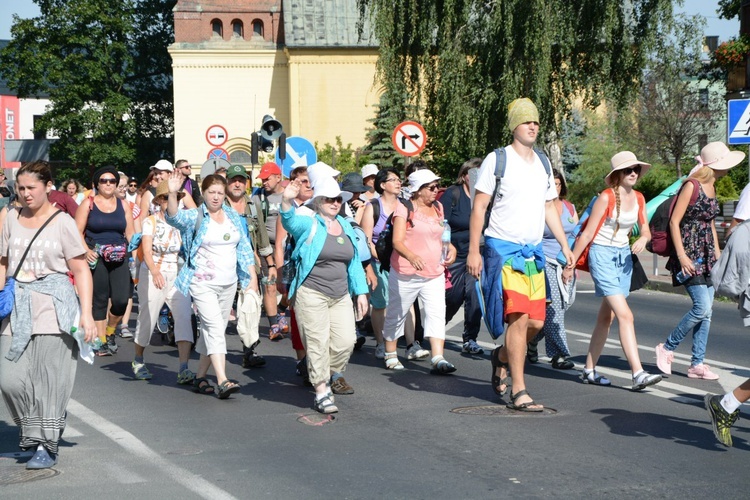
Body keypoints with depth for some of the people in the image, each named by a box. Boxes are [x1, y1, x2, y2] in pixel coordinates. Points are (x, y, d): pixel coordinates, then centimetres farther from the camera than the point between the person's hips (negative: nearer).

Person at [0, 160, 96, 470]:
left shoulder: (62, 223, -2)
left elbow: (81, 270, -3)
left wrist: (86, 313, -11)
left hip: (53, 307, -4)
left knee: (48, 377, -5)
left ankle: (47, 446, 4)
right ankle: (33, 430, 21)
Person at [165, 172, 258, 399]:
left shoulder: (234, 217, 9)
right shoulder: (196, 217, -7)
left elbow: (244, 248, 13)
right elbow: (174, 217, -27)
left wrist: (252, 278, 8)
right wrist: (172, 194, -45)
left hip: (228, 284, 6)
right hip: (203, 284, -6)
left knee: (213, 330, 11)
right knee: (214, 328, -17)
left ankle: (200, 377, 22)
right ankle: (222, 381, -24)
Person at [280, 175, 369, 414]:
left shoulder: (346, 227, 14)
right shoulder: (309, 224, -3)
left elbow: (354, 262, 18)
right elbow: (289, 221, -25)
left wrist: (361, 292, 14)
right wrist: (287, 201, -45)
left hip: (341, 296, 5)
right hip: (312, 294, -5)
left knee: (346, 341, -1)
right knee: (318, 344, -5)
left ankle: (334, 373, 28)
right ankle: (321, 392, 3)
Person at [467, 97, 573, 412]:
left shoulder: (542, 164, 15)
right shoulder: (497, 160, -4)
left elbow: (549, 209, 22)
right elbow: (478, 208, -4)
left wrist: (565, 245, 15)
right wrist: (473, 251, -10)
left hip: (533, 252, 6)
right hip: (503, 249, -6)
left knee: (536, 321, 2)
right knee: (519, 317, -15)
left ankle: (502, 357, 32)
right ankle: (518, 393, -11)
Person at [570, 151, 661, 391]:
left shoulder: (638, 198, 6)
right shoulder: (606, 197, -13)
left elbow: (645, 230, 12)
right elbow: (588, 233, -11)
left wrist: (643, 239, -12)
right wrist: (571, 262, -8)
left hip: (624, 256, 7)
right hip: (602, 255, -7)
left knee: (606, 318, 10)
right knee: (625, 315, -16)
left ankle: (589, 370, 20)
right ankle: (638, 373, -22)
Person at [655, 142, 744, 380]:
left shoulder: (712, 187, 14)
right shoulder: (691, 186, -12)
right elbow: (674, 222, -15)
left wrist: (717, 253, 20)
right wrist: (681, 255, -20)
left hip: (706, 255, 9)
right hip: (690, 253, -8)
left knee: (706, 310, 5)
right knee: (702, 307, -14)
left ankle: (697, 364, 10)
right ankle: (667, 348, 2)